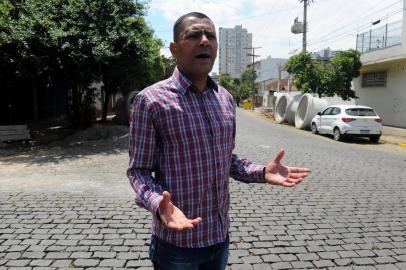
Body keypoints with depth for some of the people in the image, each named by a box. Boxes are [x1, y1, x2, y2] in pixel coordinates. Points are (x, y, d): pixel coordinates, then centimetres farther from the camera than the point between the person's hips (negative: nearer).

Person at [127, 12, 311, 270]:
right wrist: (158, 204, -29)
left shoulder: (226, 99, 3)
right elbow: (139, 170, -11)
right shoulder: (151, 100, -14)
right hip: (177, 240, -5)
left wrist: (262, 172, -3)